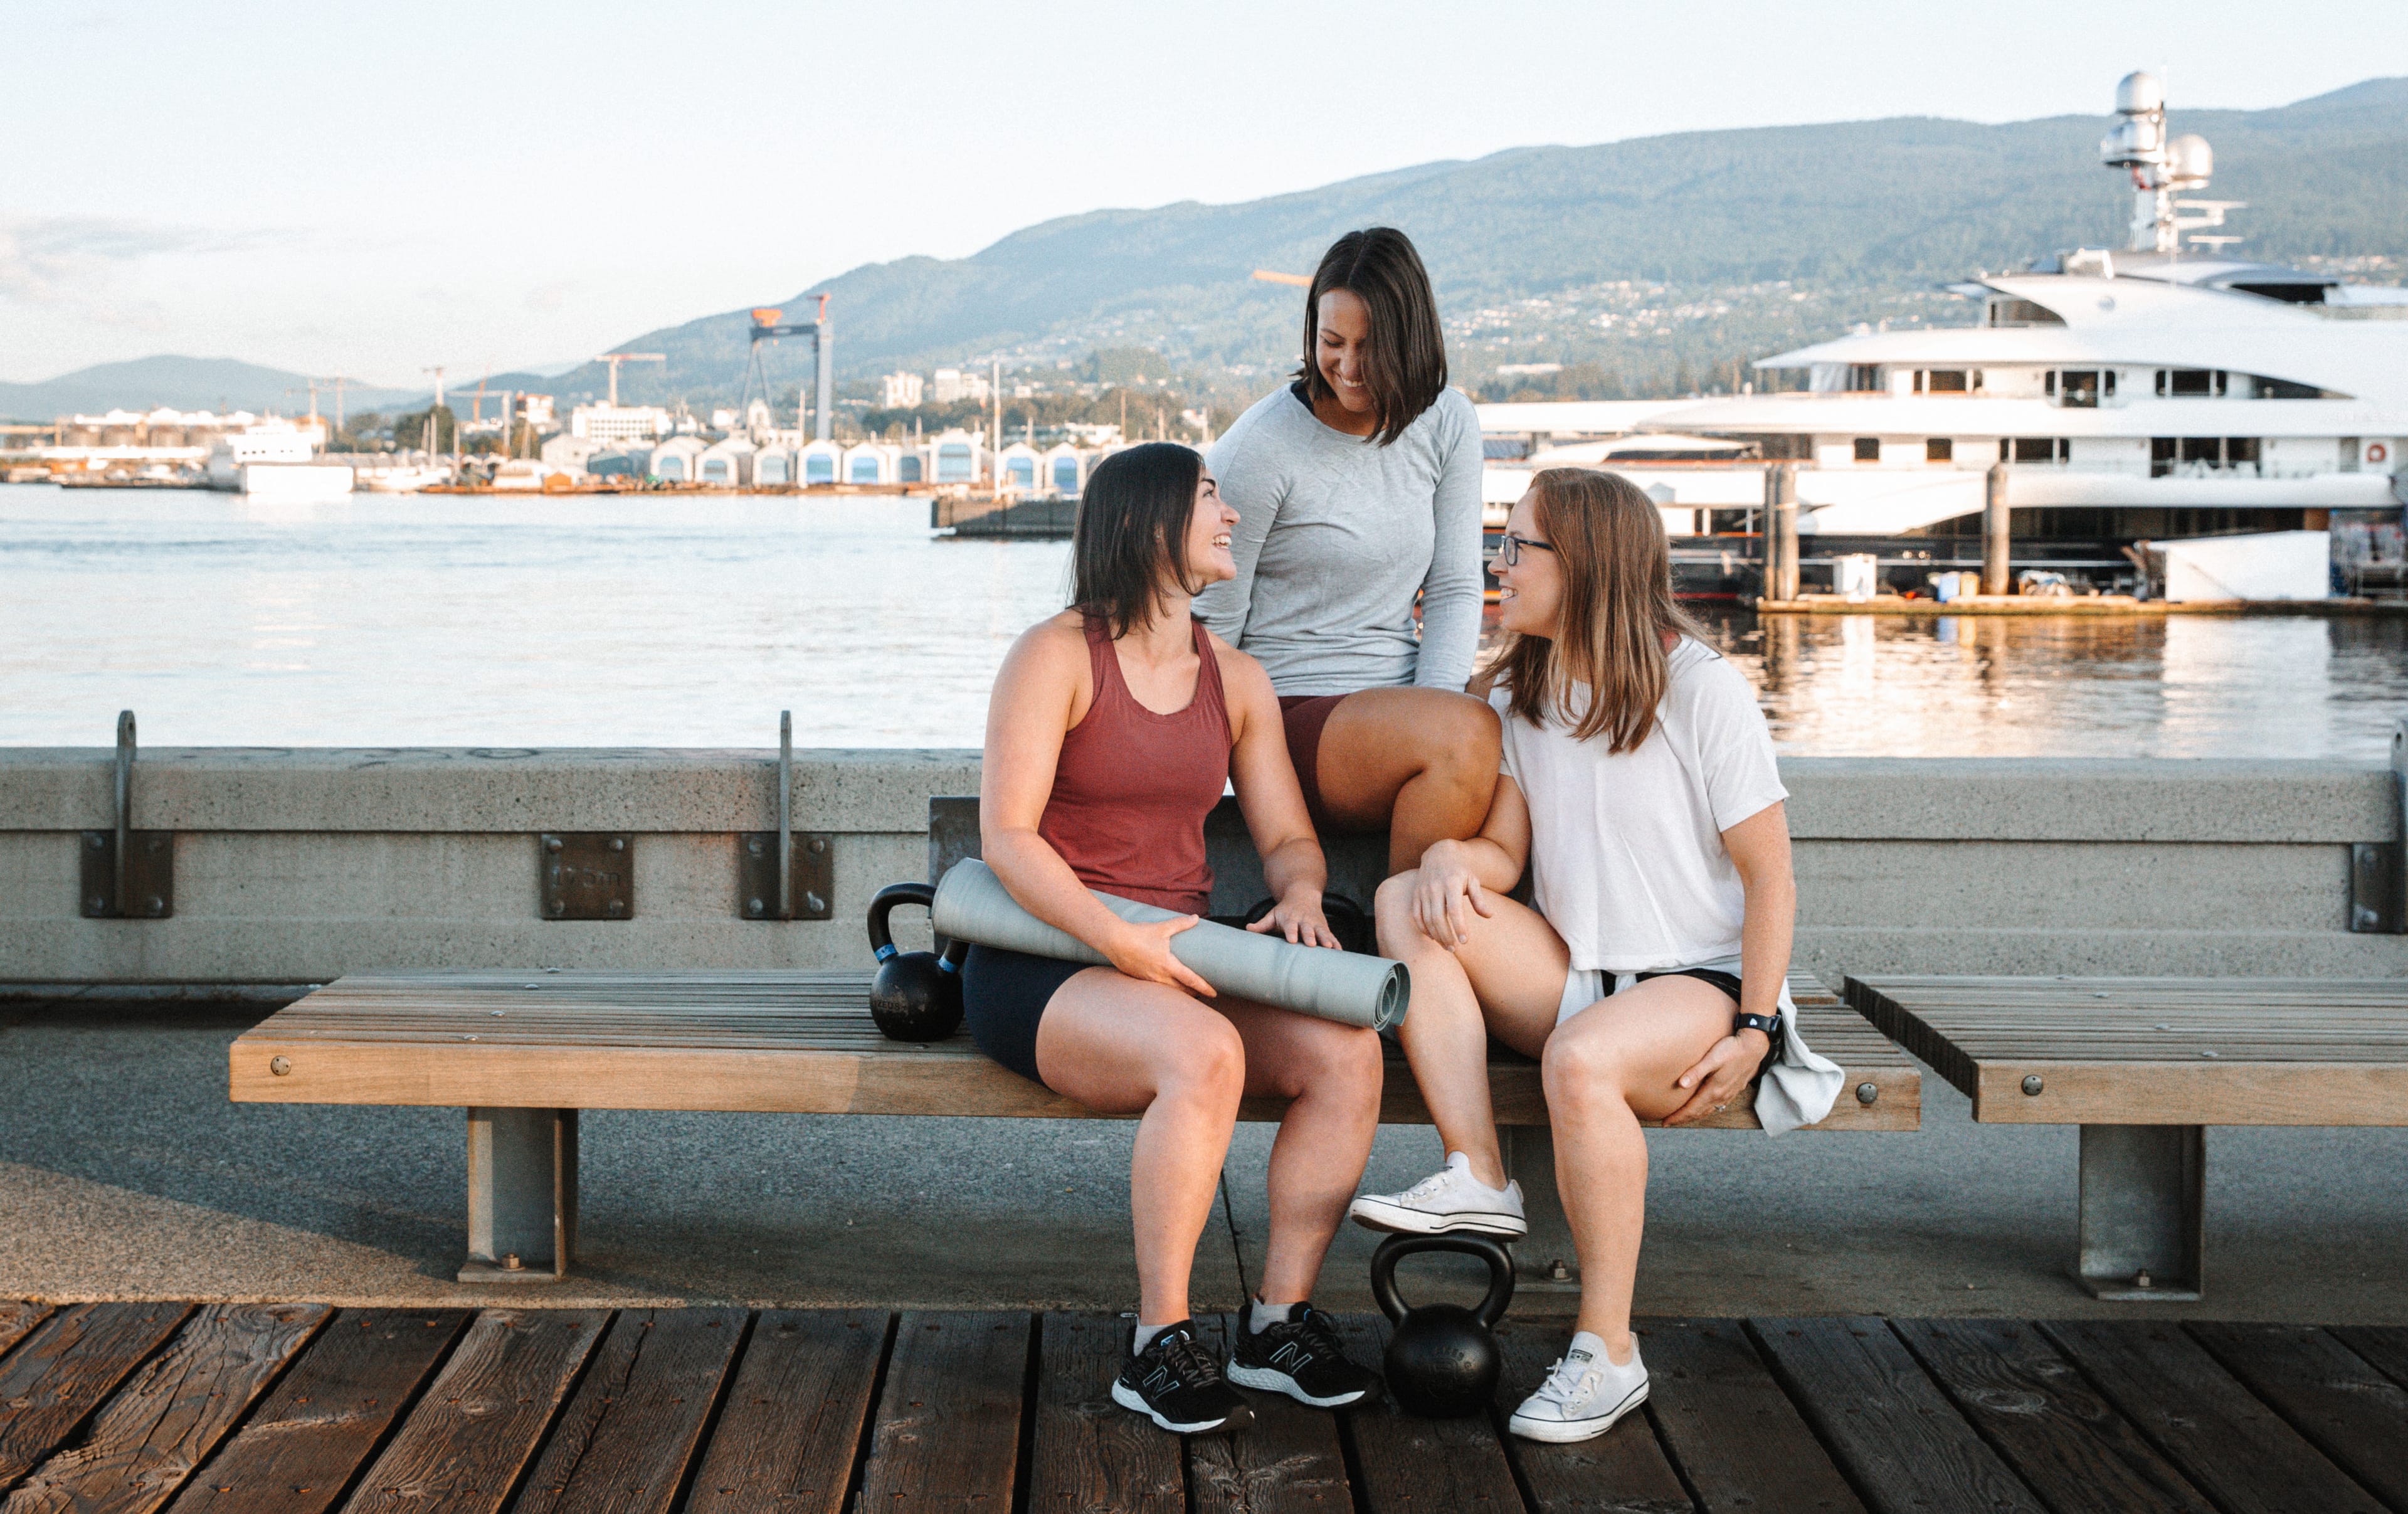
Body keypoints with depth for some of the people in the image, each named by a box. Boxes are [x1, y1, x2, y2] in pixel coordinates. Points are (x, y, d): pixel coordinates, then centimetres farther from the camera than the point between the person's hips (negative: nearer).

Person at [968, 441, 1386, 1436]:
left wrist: (1299, 896, -9)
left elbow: (1287, 838, 15)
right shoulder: (1057, 656, -5)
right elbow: (1006, 839, -13)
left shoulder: (1237, 681, 14)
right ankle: (1159, 1346, -25)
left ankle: (1280, 1320, -10)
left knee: (1348, 1053, -21)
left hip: (1179, 961, 6)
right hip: (1043, 968, -6)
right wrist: (1117, 940, -25)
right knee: (1205, 1055, -36)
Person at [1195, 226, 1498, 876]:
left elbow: (1453, 589, 7)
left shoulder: (1447, 424, 5)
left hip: (1407, 695, 5)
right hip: (1292, 713, -5)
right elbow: (1211, 625, -6)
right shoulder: (1260, 449, -11)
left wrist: (1433, 703, -10)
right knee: (1471, 734, -33)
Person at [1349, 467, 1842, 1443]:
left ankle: (1608, 1351, -25)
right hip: (1570, 977, 7)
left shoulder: (1700, 689, -10)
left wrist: (1753, 1032, -15)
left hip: (1699, 981, -6)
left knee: (1581, 1060, -38)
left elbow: (1768, 876, -8)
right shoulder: (1519, 695, 9)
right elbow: (1506, 853, 6)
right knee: (1408, 901, -16)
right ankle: (1478, 1180, -25)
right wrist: (1453, 856, -19)